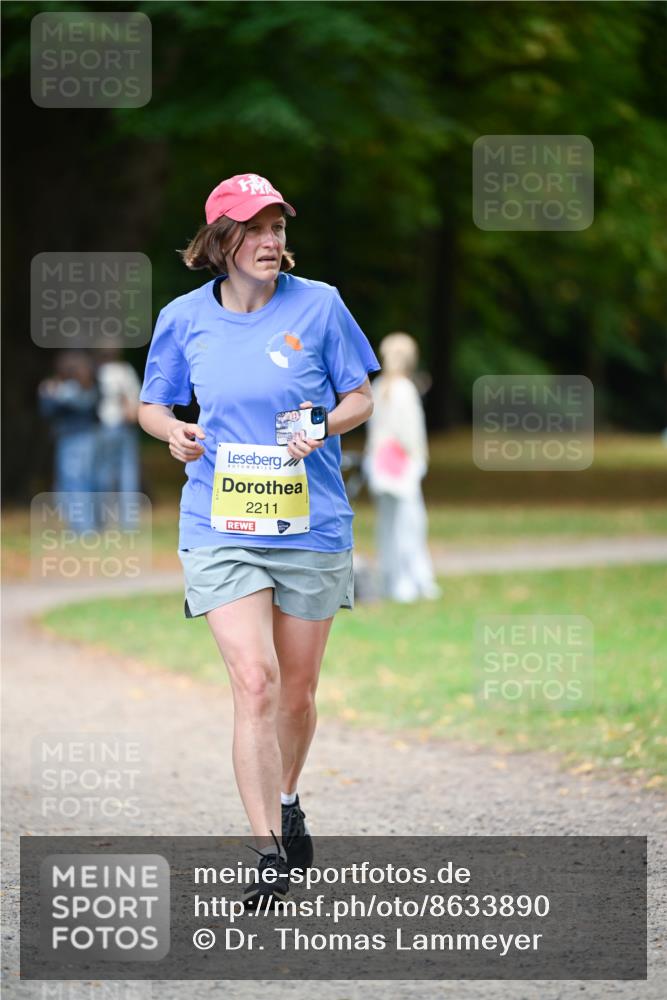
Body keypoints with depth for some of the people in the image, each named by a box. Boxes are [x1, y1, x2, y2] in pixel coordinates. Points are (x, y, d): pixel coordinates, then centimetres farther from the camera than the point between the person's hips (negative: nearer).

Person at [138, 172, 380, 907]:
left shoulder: (318, 304, -2)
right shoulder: (183, 318, 1)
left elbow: (360, 398, 6)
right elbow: (151, 405, 14)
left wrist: (325, 424, -15)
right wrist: (174, 431, -8)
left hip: (311, 526, 1)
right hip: (220, 529, -1)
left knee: (297, 692, 11)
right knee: (254, 681, -16)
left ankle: (286, 803, 40)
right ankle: (269, 853, -14)